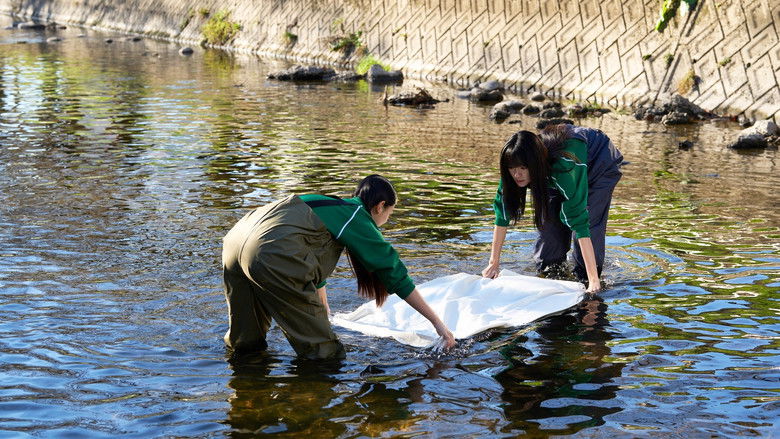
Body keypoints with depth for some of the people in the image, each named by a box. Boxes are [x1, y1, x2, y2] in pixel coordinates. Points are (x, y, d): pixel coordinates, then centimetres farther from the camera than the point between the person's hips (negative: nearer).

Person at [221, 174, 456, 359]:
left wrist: (322, 308, 66)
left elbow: (315, 262, 50)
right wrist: (437, 321, 20)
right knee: (323, 354, 1)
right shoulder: (358, 220, 12)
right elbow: (396, 274, 13)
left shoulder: (335, 207, 34)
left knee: (246, 345, 24)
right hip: (273, 255, -9)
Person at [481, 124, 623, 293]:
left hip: (602, 163, -5)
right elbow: (502, 215, -23)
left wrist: (594, 280, -48)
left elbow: (581, 224, -47)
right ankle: (550, 271, 14)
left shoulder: (564, 167, -45)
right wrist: (493, 264, -23)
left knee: (589, 221, -20)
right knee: (549, 217, -6)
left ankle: (588, 280, -5)